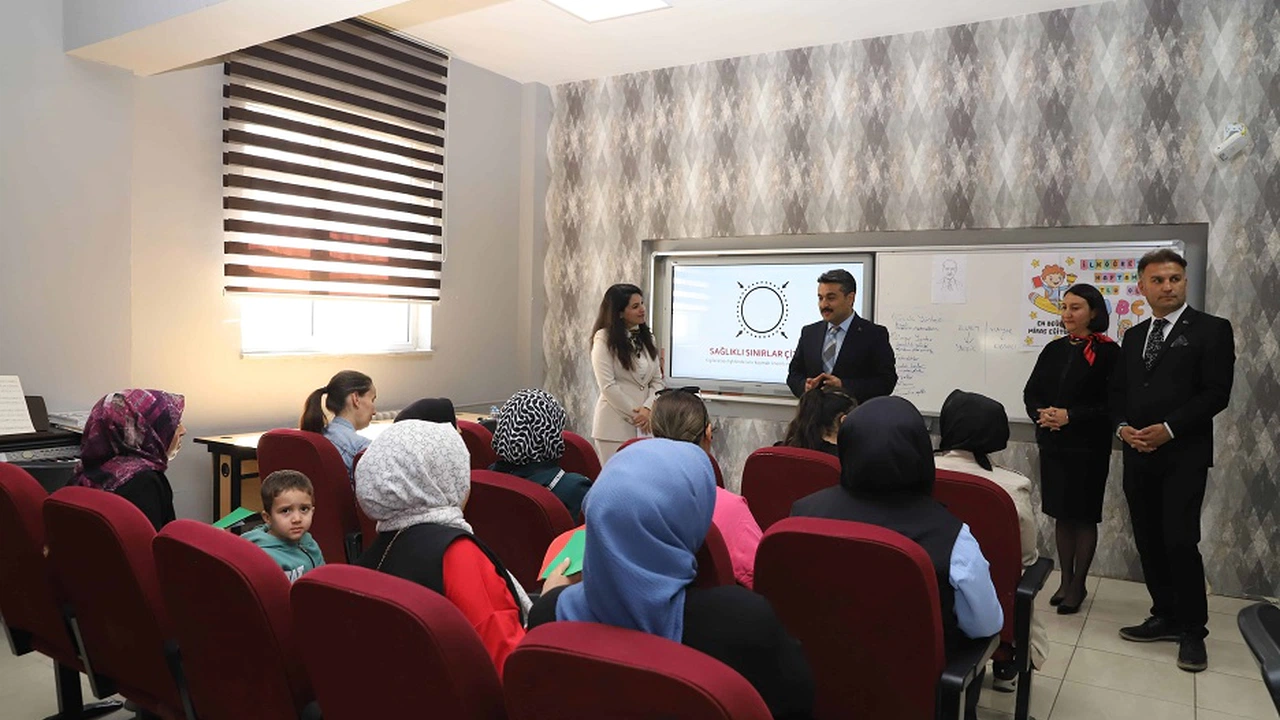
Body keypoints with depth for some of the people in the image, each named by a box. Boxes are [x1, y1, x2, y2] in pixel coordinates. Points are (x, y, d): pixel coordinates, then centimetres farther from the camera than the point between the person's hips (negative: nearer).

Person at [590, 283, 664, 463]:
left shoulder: (647, 338, 13)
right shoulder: (604, 339, -6)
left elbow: (657, 380, 9)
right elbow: (608, 386, -12)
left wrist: (648, 409, -8)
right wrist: (635, 414, -10)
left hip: (645, 425, 5)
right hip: (615, 426, -5)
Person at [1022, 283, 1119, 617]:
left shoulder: (1108, 352, -7)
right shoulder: (1054, 349, 9)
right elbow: (1031, 392, 8)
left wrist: (1071, 416, -21)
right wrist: (1041, 414, -11)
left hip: (1088, 448, -5)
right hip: (1052, 444, 5)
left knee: (1083, 516, 5)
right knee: (1061, 514, 12)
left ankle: (1078, 584, 18)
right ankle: (1065, 580, 23)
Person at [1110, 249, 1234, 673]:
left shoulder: (1212, 330, -2)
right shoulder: (1134, 336, 15)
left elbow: (1216, 393, -10)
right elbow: (1117, 391, 15)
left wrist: (1169, 429, -17)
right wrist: (1123, 426, -3)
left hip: (1184, 455, -5)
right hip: (1138, 455, 6)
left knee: (1180, 542, -7)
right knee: (1149, 542, 9)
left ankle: (1193, 631, 9)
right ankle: (1166, 617, 23)